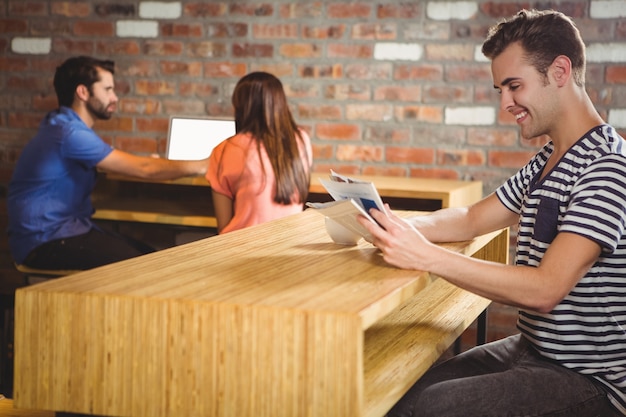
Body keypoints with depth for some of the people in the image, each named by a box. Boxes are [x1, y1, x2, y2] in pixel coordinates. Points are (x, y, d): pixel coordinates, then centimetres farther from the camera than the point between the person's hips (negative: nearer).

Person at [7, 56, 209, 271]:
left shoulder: (65, 125, 13)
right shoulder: (69, 133, -19)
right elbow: (143, 169, -16)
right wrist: (201, 166, -7)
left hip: (70, 227, 9)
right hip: (44, 243, -9)